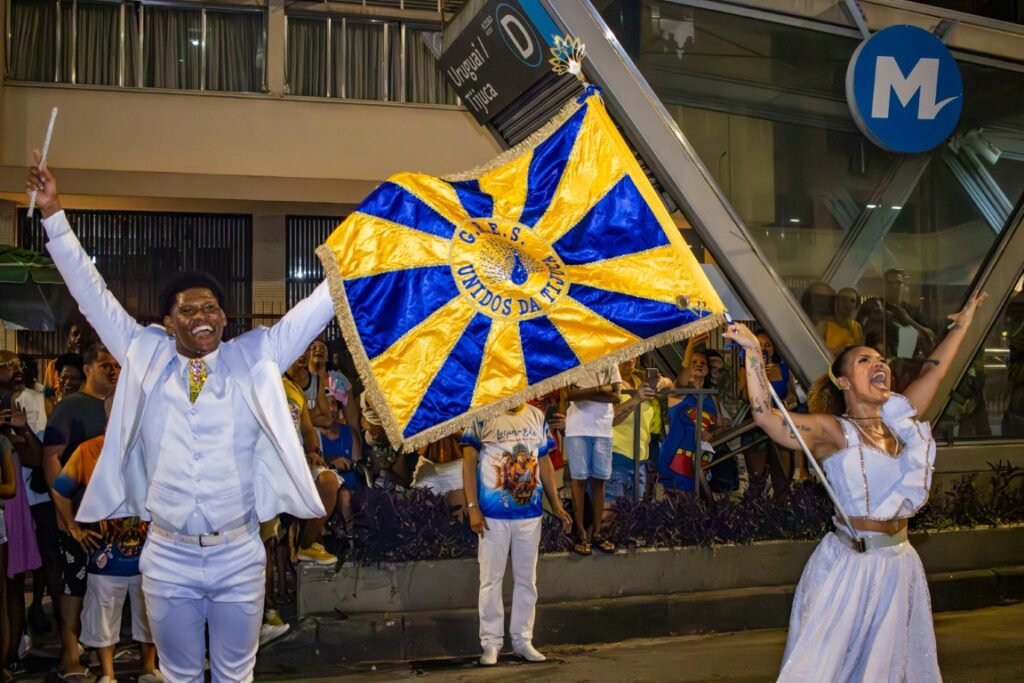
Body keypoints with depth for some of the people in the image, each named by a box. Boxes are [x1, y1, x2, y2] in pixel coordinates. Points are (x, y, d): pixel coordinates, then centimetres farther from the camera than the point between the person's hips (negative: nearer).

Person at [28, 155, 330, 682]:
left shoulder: (254, 358, 0)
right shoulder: (146, 358, 3)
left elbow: (316, 307, -1)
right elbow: (92, 294, 5)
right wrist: (54, 216, 4)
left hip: (239, 555, 0)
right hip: (168, 558, 1)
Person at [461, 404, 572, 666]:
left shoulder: (537, 417, 7)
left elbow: (544, 463, 13)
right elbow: (469, 462, -7)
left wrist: (556, 504, 9)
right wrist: (472, 507, -14)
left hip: (530, 511, 4)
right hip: (493, 513, -4)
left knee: (527, 579, 11)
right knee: (491, 579, 4)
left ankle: (523, 639, 23)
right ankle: (491, 642, 14)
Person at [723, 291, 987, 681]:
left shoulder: (901, 422, 6)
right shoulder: (831, 430, -10)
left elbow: (935, 371, 18)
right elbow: (766, 417, -23)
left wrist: (961, 326, 26)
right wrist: (754, 353, -29)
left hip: (900, 564, 6)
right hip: (849, 563, -5)